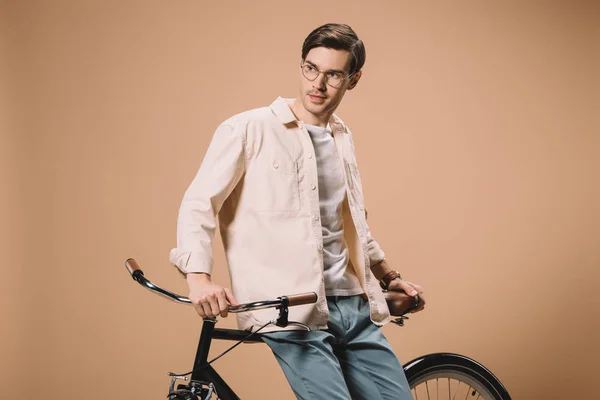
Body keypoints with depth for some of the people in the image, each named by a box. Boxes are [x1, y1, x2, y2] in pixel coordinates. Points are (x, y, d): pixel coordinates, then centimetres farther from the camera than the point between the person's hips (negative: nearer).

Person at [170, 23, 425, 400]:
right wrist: (199, 277, -22)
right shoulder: (249, 129, -3)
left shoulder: (342, 138, 17)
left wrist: (390, 277, 32)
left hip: (355, 308, 7)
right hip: (291, 313, -6)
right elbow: (199, 204, -8)